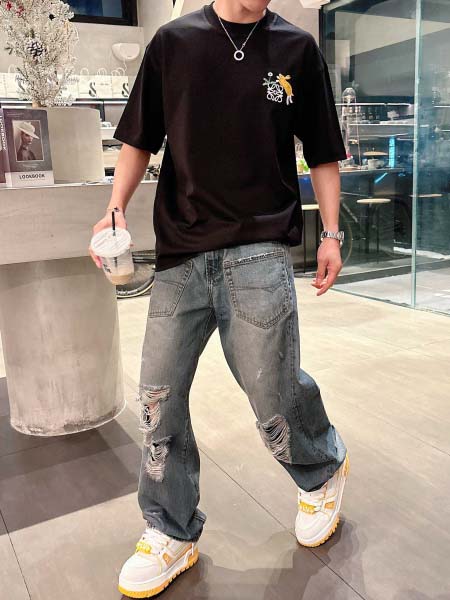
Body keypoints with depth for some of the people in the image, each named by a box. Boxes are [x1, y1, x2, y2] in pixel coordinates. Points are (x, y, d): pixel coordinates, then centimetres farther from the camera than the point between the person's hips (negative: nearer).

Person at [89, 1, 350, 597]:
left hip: (260, 249, -2)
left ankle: (323, 469, 30)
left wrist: (331, 234, 7)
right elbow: (140, 140, 13)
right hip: (180, 251, 2)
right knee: (159, 396, 2)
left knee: (272, 392, -5)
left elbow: (323, 152, 13)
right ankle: (172, 535, 22)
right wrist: (116, 206, -1)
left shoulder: (296, 48, 10)